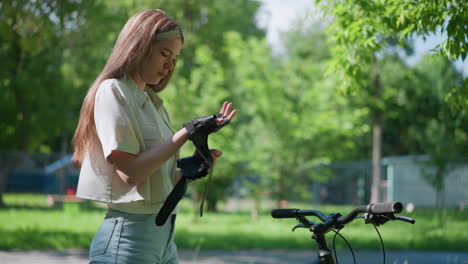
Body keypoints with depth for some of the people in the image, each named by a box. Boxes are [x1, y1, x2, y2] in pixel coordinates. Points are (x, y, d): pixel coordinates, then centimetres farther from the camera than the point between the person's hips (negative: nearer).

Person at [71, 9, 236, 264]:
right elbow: (130, 173, -18)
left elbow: (158, 177, 13)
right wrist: (186, 133, -15)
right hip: (129, 235, -8)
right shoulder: (113, 91, -7)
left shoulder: (151, 101, 16)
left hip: (163, 234, 8)